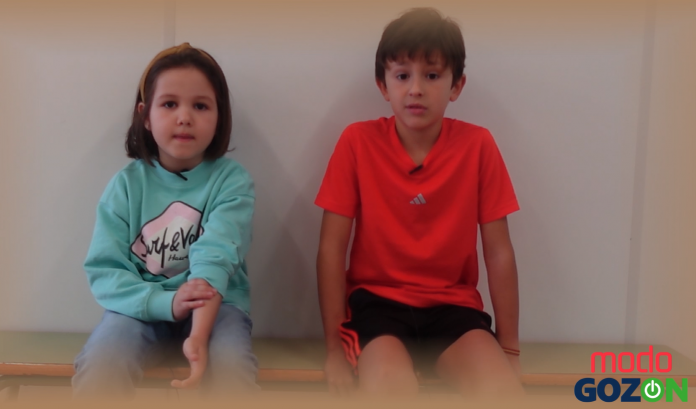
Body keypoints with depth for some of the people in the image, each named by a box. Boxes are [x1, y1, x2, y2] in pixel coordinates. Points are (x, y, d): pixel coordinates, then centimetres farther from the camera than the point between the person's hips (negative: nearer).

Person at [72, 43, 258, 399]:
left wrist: (198, 336, -36)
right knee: (97, 366, -27)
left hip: (218, 303, -1)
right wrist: (166, 301, -24)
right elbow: (103, 271, -7)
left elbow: (214, 259, -21)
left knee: (231, 368, -30)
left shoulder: (231, 180, -8)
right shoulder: (127, 183, -2)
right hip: (146, 304, 1)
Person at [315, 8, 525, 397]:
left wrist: (510, 349, 3)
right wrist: (335, 347, -7)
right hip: (377, 300, -1)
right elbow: (332, 248, -6)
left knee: (504, 391, -23)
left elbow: (499, 252, -1)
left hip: (452, 304, 2)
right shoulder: (358, 141, -8)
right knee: (389, 385, -31)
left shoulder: (478, 145, -5)